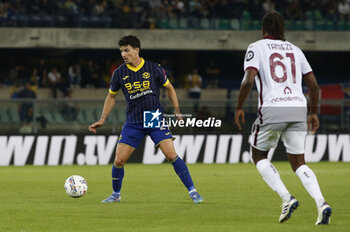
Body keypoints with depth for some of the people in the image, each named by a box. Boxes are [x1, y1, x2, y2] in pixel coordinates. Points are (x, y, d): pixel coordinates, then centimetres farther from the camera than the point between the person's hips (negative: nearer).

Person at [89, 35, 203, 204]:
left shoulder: (153, 69, -4)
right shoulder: (119, 73, 1)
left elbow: (169, 87, 11)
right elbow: (111, 97, 16)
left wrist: (177, 110, 5)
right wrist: (102, 120, 12)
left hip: (155, 119, -2)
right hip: (133, 123, 2)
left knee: (171, 155, -14)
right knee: (119, 160, -5)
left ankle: (192, 191, -5)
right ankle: (116, 194, 19)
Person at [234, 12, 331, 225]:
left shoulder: (256, 48, 4)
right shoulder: (295, 50, 17)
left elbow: (248, 80, -10)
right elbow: (313, 85, 13)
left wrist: (239, 107, 1)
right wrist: (314, 112, 22)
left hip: (272, 110, -4)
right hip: (298, 109, 4)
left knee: (259, 156, 16)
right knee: (298, 162, 11)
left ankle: (287, 198, -4)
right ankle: (321, 203, -12)